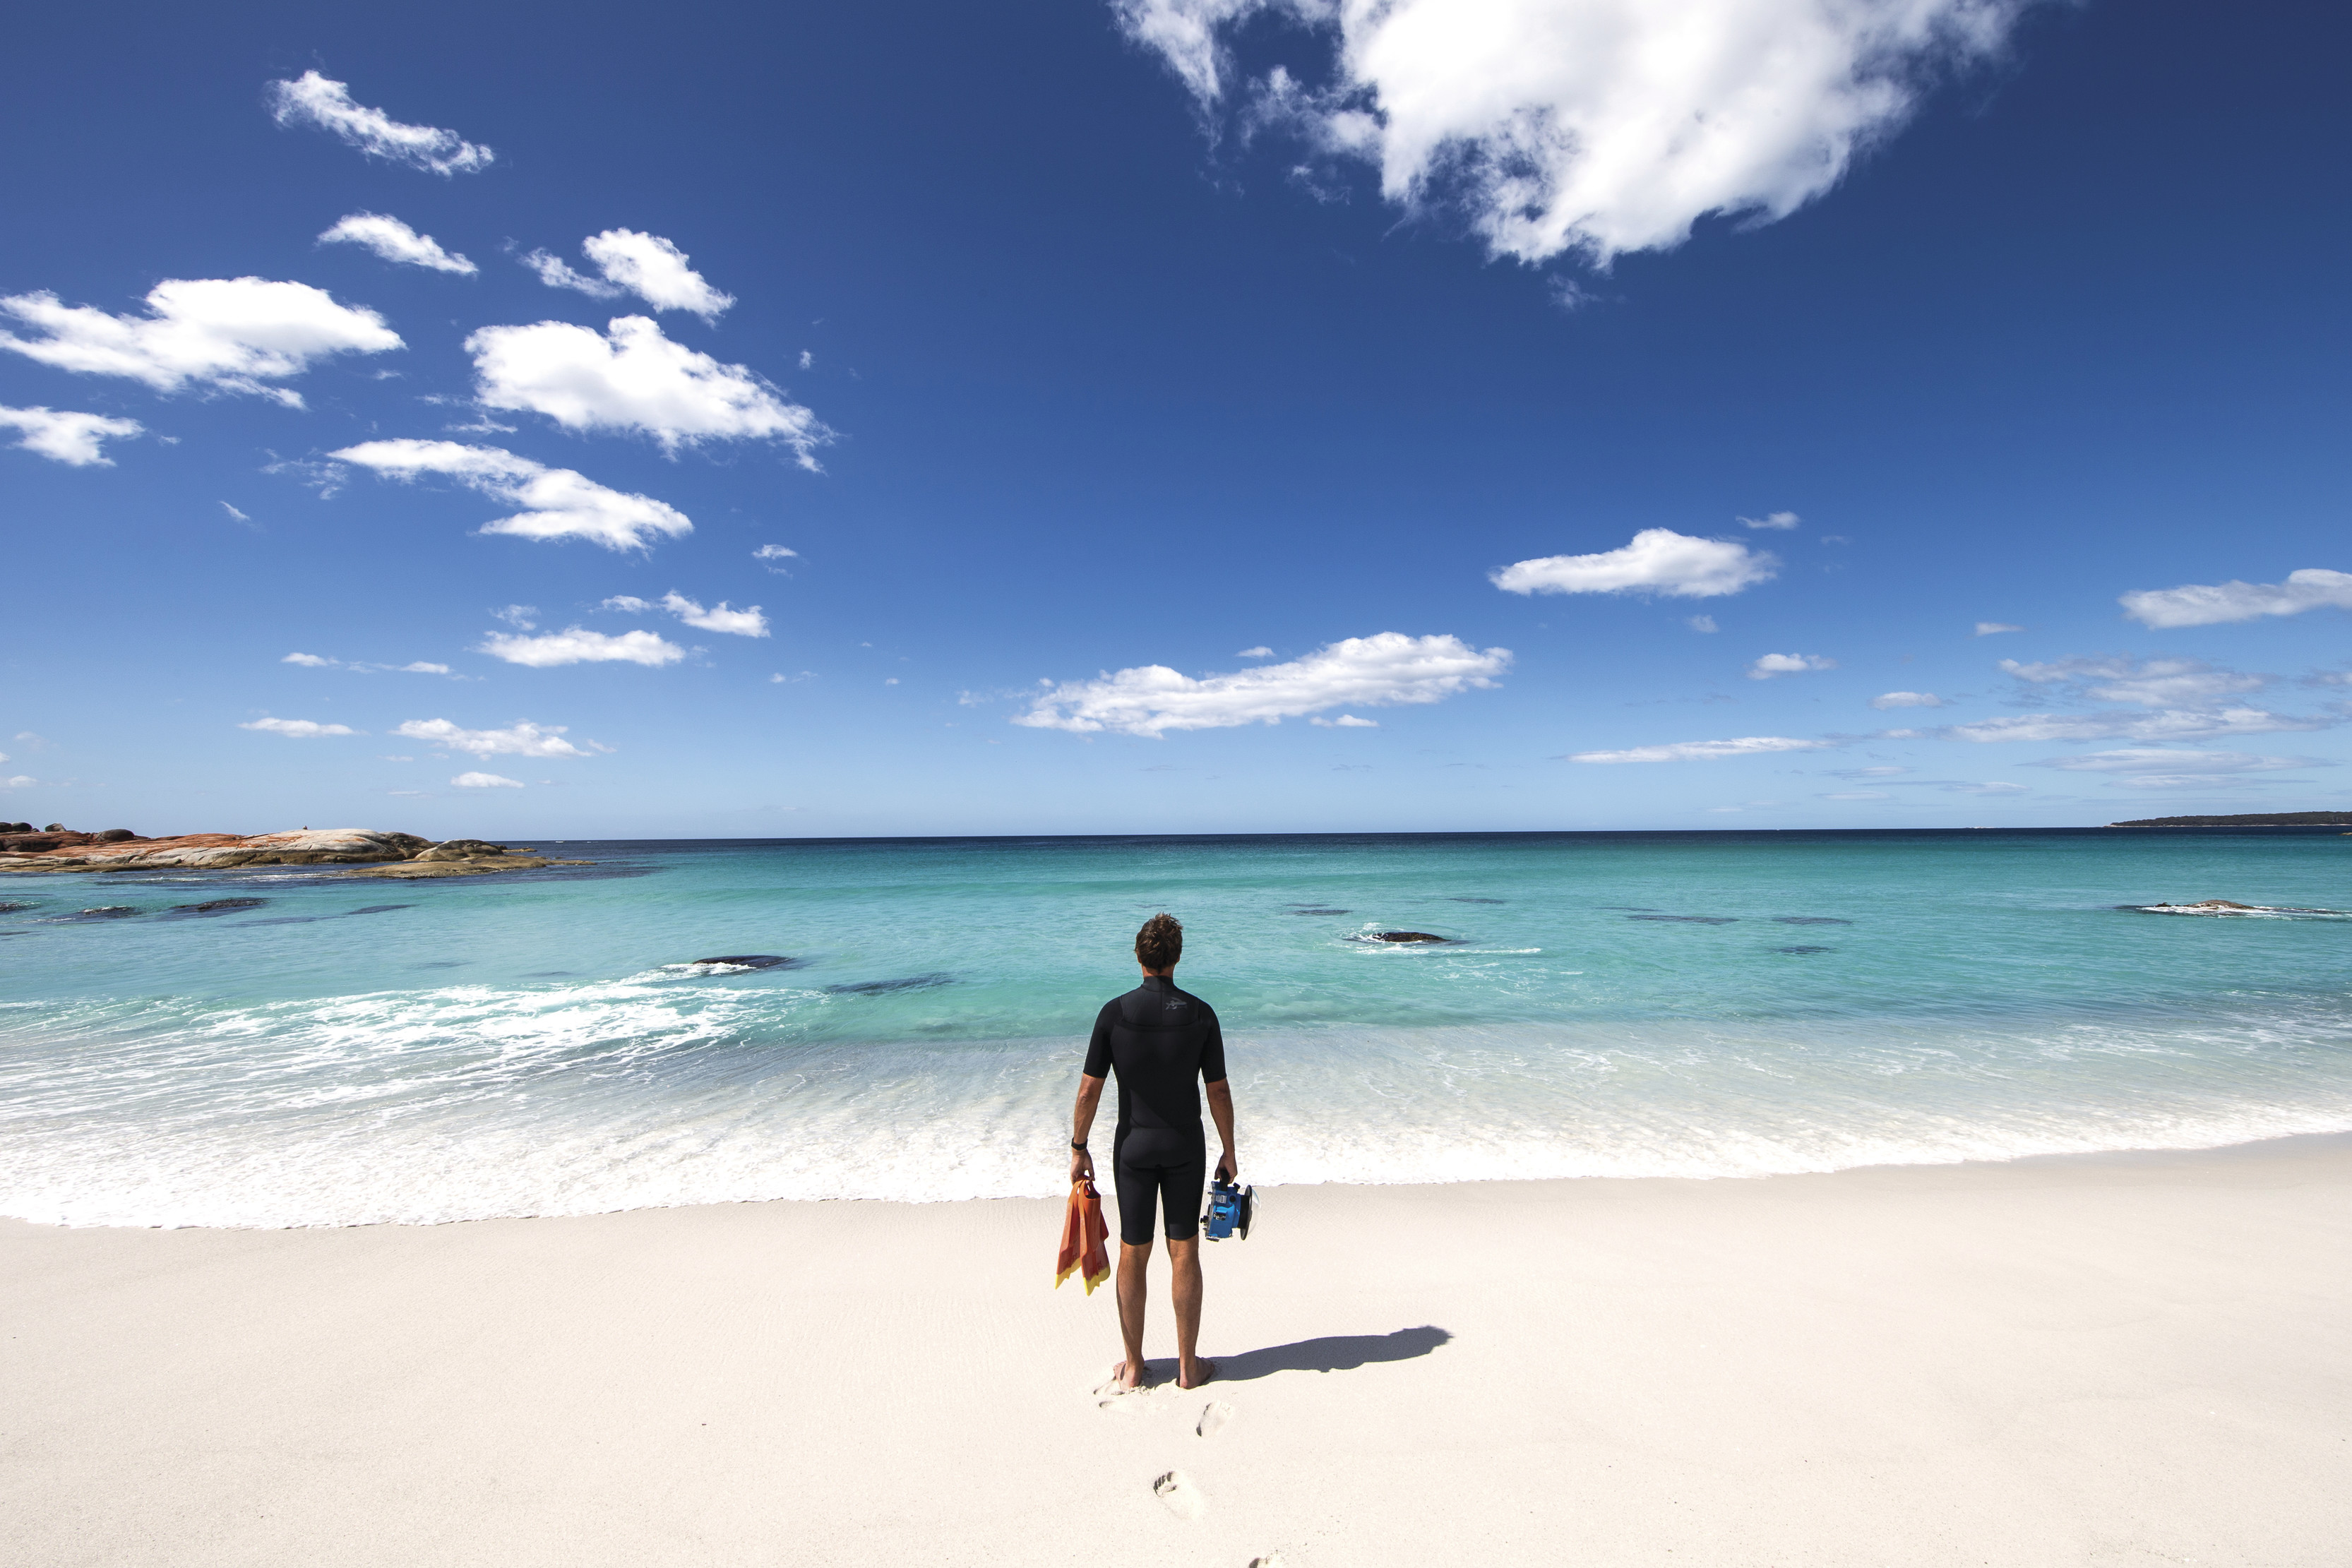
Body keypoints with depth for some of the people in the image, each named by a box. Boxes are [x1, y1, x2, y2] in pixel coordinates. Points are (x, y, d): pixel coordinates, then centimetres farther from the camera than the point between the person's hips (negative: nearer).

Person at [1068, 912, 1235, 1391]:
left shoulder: (1114, 1013, -11)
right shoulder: (1200, 1014, -9)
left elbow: (1090, 1089, -8)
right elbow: (1219, 1091, -5)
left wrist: (1079, 1149, 3)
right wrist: (1229, 1153, 6)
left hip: (1134, 1146, 0)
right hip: (1186, 1146, 0)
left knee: (1132, 1256, 12)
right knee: (1185, 1255, 12)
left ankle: (1133, 1366, 25)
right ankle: (1189, 1365, 22)